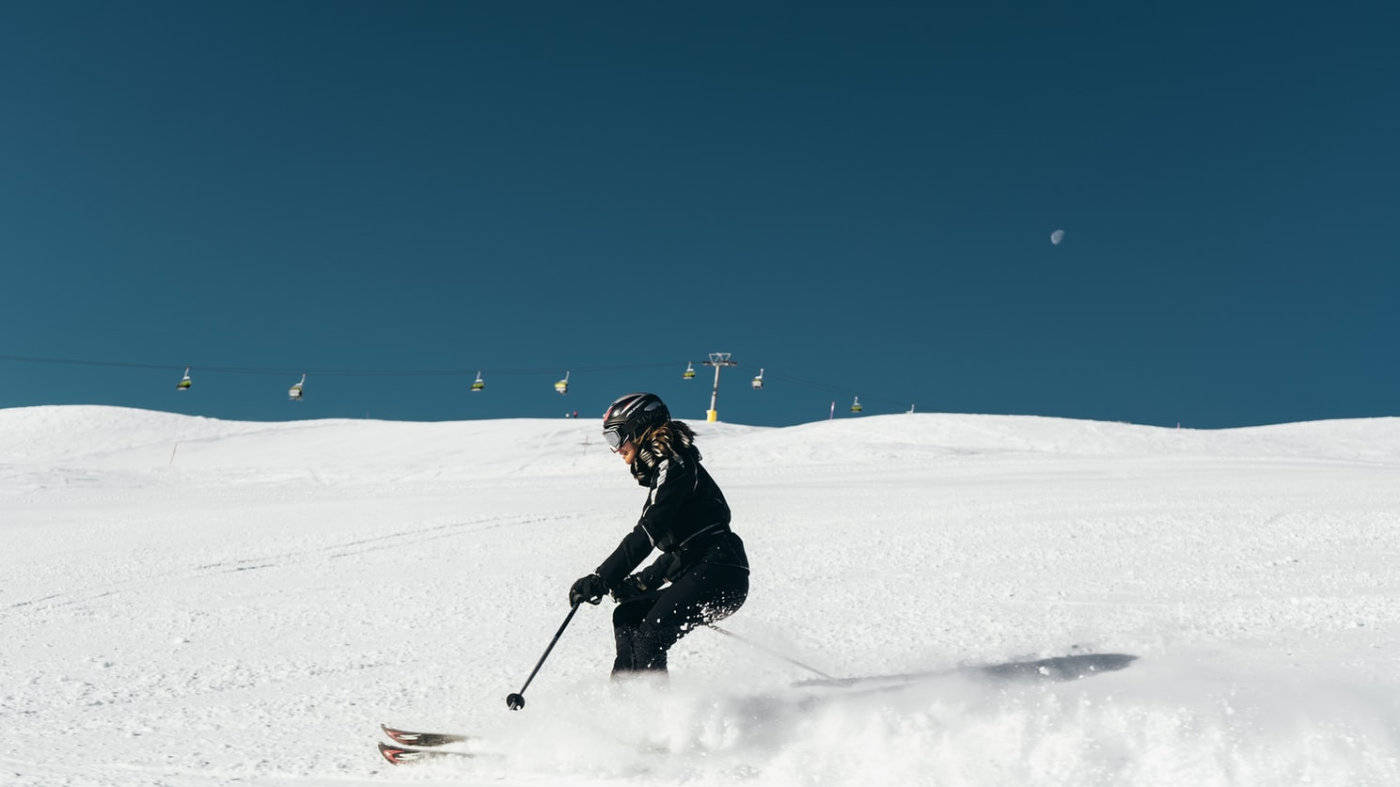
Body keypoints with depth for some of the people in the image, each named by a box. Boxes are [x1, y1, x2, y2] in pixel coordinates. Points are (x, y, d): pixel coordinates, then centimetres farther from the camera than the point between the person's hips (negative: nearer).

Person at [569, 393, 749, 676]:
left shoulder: (672, 466, -9)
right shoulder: (664, 468, 21)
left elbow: (645, 536, -18)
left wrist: (600, 581, -18)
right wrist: (641, 582, 19)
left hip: (719, 575, -11)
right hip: (699, 574, 11)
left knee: (648, 639, -19)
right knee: (626, 615, 11)